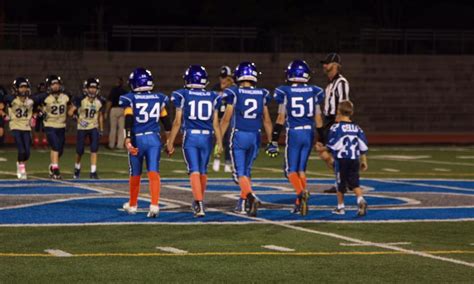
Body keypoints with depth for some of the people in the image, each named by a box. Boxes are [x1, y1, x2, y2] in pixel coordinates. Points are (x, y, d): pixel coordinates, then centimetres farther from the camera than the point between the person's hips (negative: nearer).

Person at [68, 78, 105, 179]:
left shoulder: (100, 101, -2)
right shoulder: (80, 99, -13)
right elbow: (70, 112, -12)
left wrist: (101, 129, 13)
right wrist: (78, 118, -24)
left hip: (94, 128, 2)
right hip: (82, 128, -2)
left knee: (94, 150, -11)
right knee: (80, 151, 2)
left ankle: (93, 172, -7)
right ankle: (77, 169, 28)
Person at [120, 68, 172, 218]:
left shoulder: (130, 99, -4)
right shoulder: (159, 99, 6)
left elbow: (129, 121, -15)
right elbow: (166, 121, 12)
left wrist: (128, 140, -20)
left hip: (137, 139, -1)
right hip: (154, 138, 1)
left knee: (135, 174, 14)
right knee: (154, 173, -6)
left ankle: (132, 205, 31)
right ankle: (154, 205, -21)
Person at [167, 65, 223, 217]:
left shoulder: (183, 96, -2)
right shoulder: (213, 97, 5)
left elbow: (177, 121, -1)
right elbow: (215, 123, 5)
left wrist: (170, 142, 7)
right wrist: (219, 142, 12)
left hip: (190, 136, -3)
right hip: (207, 137, 3)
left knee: (194, 171, -5)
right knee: (203, 171, 16)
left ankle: (199, 204, -20)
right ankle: (199, 201, 31)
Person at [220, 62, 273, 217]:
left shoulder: (234, 93, -6)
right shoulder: (262, 94, 4)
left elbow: (226, 118, -6)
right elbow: (266, 120, 7)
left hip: (239, 135, -4)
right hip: (255, 136, 4)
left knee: (240, 173, -3)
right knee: (247, 170, 17)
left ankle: (251, 197, -27)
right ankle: (242, 204, 21)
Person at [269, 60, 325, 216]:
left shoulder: (285, 92, -5)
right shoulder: (314, 92, 4)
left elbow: (281, 118, -4)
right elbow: (318, 118, 9)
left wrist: (274, 141, 2)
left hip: (293, 133, -3)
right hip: (309, 133, 3)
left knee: (291, 169, 3)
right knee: (302, 168, 14)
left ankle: (301, 192, -24)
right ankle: (299, 203, 12)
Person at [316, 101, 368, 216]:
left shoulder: (336, 127, -8)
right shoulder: (357, 128, 7)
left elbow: (332, 146, -10)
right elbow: (363, 147, 9)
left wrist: (321, 149, 7)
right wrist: (363, 161, 17)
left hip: (341, 159, -4)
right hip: (354, 159, 4)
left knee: (340, 183, 8)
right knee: (354, 183, 6)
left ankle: (340, 207, 17)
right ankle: (360, 199, -18)